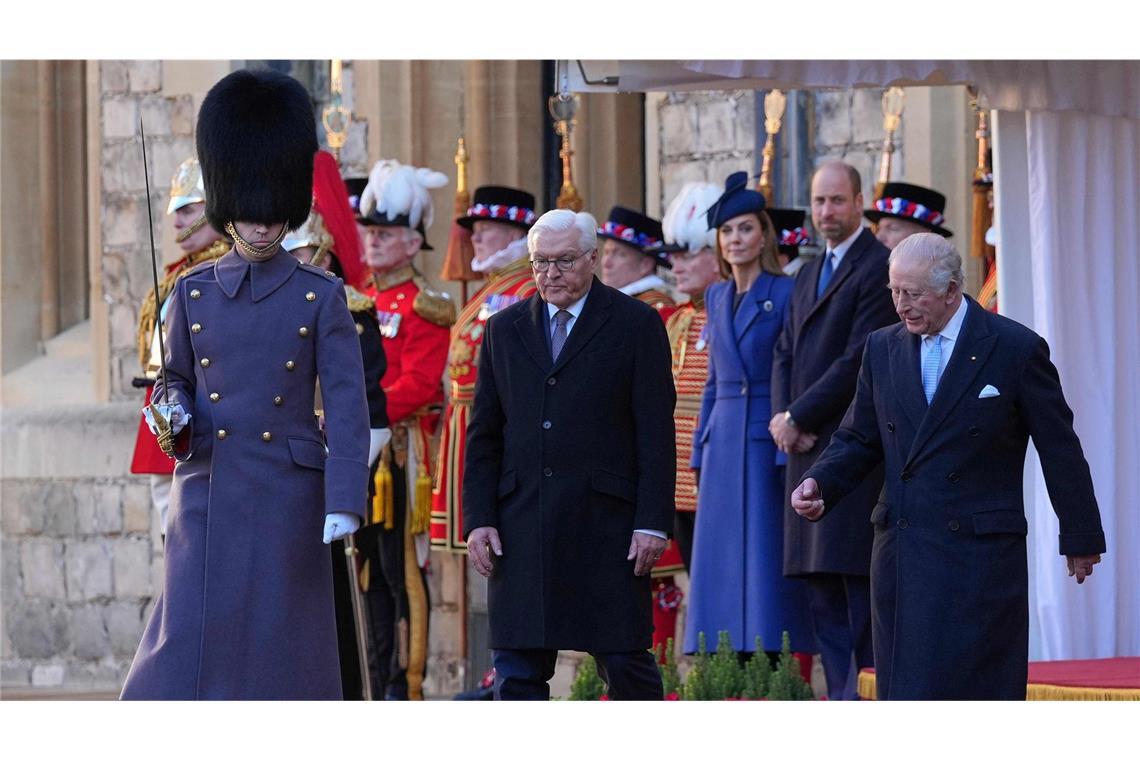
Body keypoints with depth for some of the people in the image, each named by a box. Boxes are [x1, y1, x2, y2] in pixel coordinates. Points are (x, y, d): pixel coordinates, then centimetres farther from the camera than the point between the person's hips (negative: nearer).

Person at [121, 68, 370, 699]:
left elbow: (347, 406, -5)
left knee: (285, 649, 2)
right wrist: (173, 412, -6)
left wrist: (344, 503, -14)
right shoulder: (193, 292, 7)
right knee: (191, 642, -6)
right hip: (208, 491, 2)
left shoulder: (321, 296, -1)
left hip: (288, 497, -2)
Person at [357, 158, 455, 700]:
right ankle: (382, 692, 14)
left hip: (402, 455, -7)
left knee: (403, 570, -6)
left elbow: (418, 386, -15)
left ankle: (406, 689, -5)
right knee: (372, 573, 9)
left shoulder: (423, 308, -7)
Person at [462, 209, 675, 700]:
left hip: (606, 524, -3)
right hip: (521, 526, 3)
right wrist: (478, 519, 3)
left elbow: (656, 433, -1)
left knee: (624, 660, -1)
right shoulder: (505, 329, 14)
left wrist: (653, 522, -9)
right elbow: (483, 435, 13)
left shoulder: (636, 324, 3)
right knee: (516, 670, 0)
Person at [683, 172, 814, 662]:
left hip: (766, 440, -6)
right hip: (723, 444, 6)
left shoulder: (784, 294, -4)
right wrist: (699, 453, 15)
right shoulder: (717, 298, 16)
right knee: (720, 565, 4)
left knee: (765, 561, -8)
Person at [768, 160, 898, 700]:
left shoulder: (879, 268, -8)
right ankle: (842, 701, 10)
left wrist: (797, 418, -12)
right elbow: (785, 355, 18)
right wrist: (783, 417, -1)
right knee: (822, 591, 7)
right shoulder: (807, 277, 21)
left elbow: (860, 358, -15)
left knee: (861, 590, -10)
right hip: (808, 452, 9)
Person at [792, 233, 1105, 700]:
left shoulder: (1016, 349, -3)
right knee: (904, 694, 3)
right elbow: (859, 439, 16)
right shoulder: (882, 349, 11)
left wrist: (1081, 536, 7)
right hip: (900, 551, 5)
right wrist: (818, 483, -4)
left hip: (978, 553, -5)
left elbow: (1060, 450, 3)